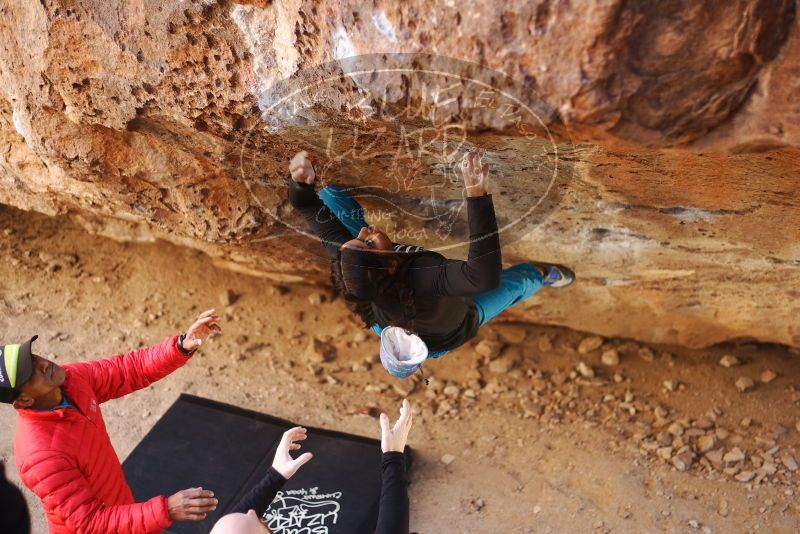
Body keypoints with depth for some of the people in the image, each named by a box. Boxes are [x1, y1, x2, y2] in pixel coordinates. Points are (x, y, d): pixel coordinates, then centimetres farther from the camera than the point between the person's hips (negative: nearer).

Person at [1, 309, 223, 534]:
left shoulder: (71, 379, -17)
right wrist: (165, 510, -42)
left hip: (117, 503, 6)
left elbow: (131, 369, -10)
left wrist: (183, 345, -28)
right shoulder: (41, 456, -36)